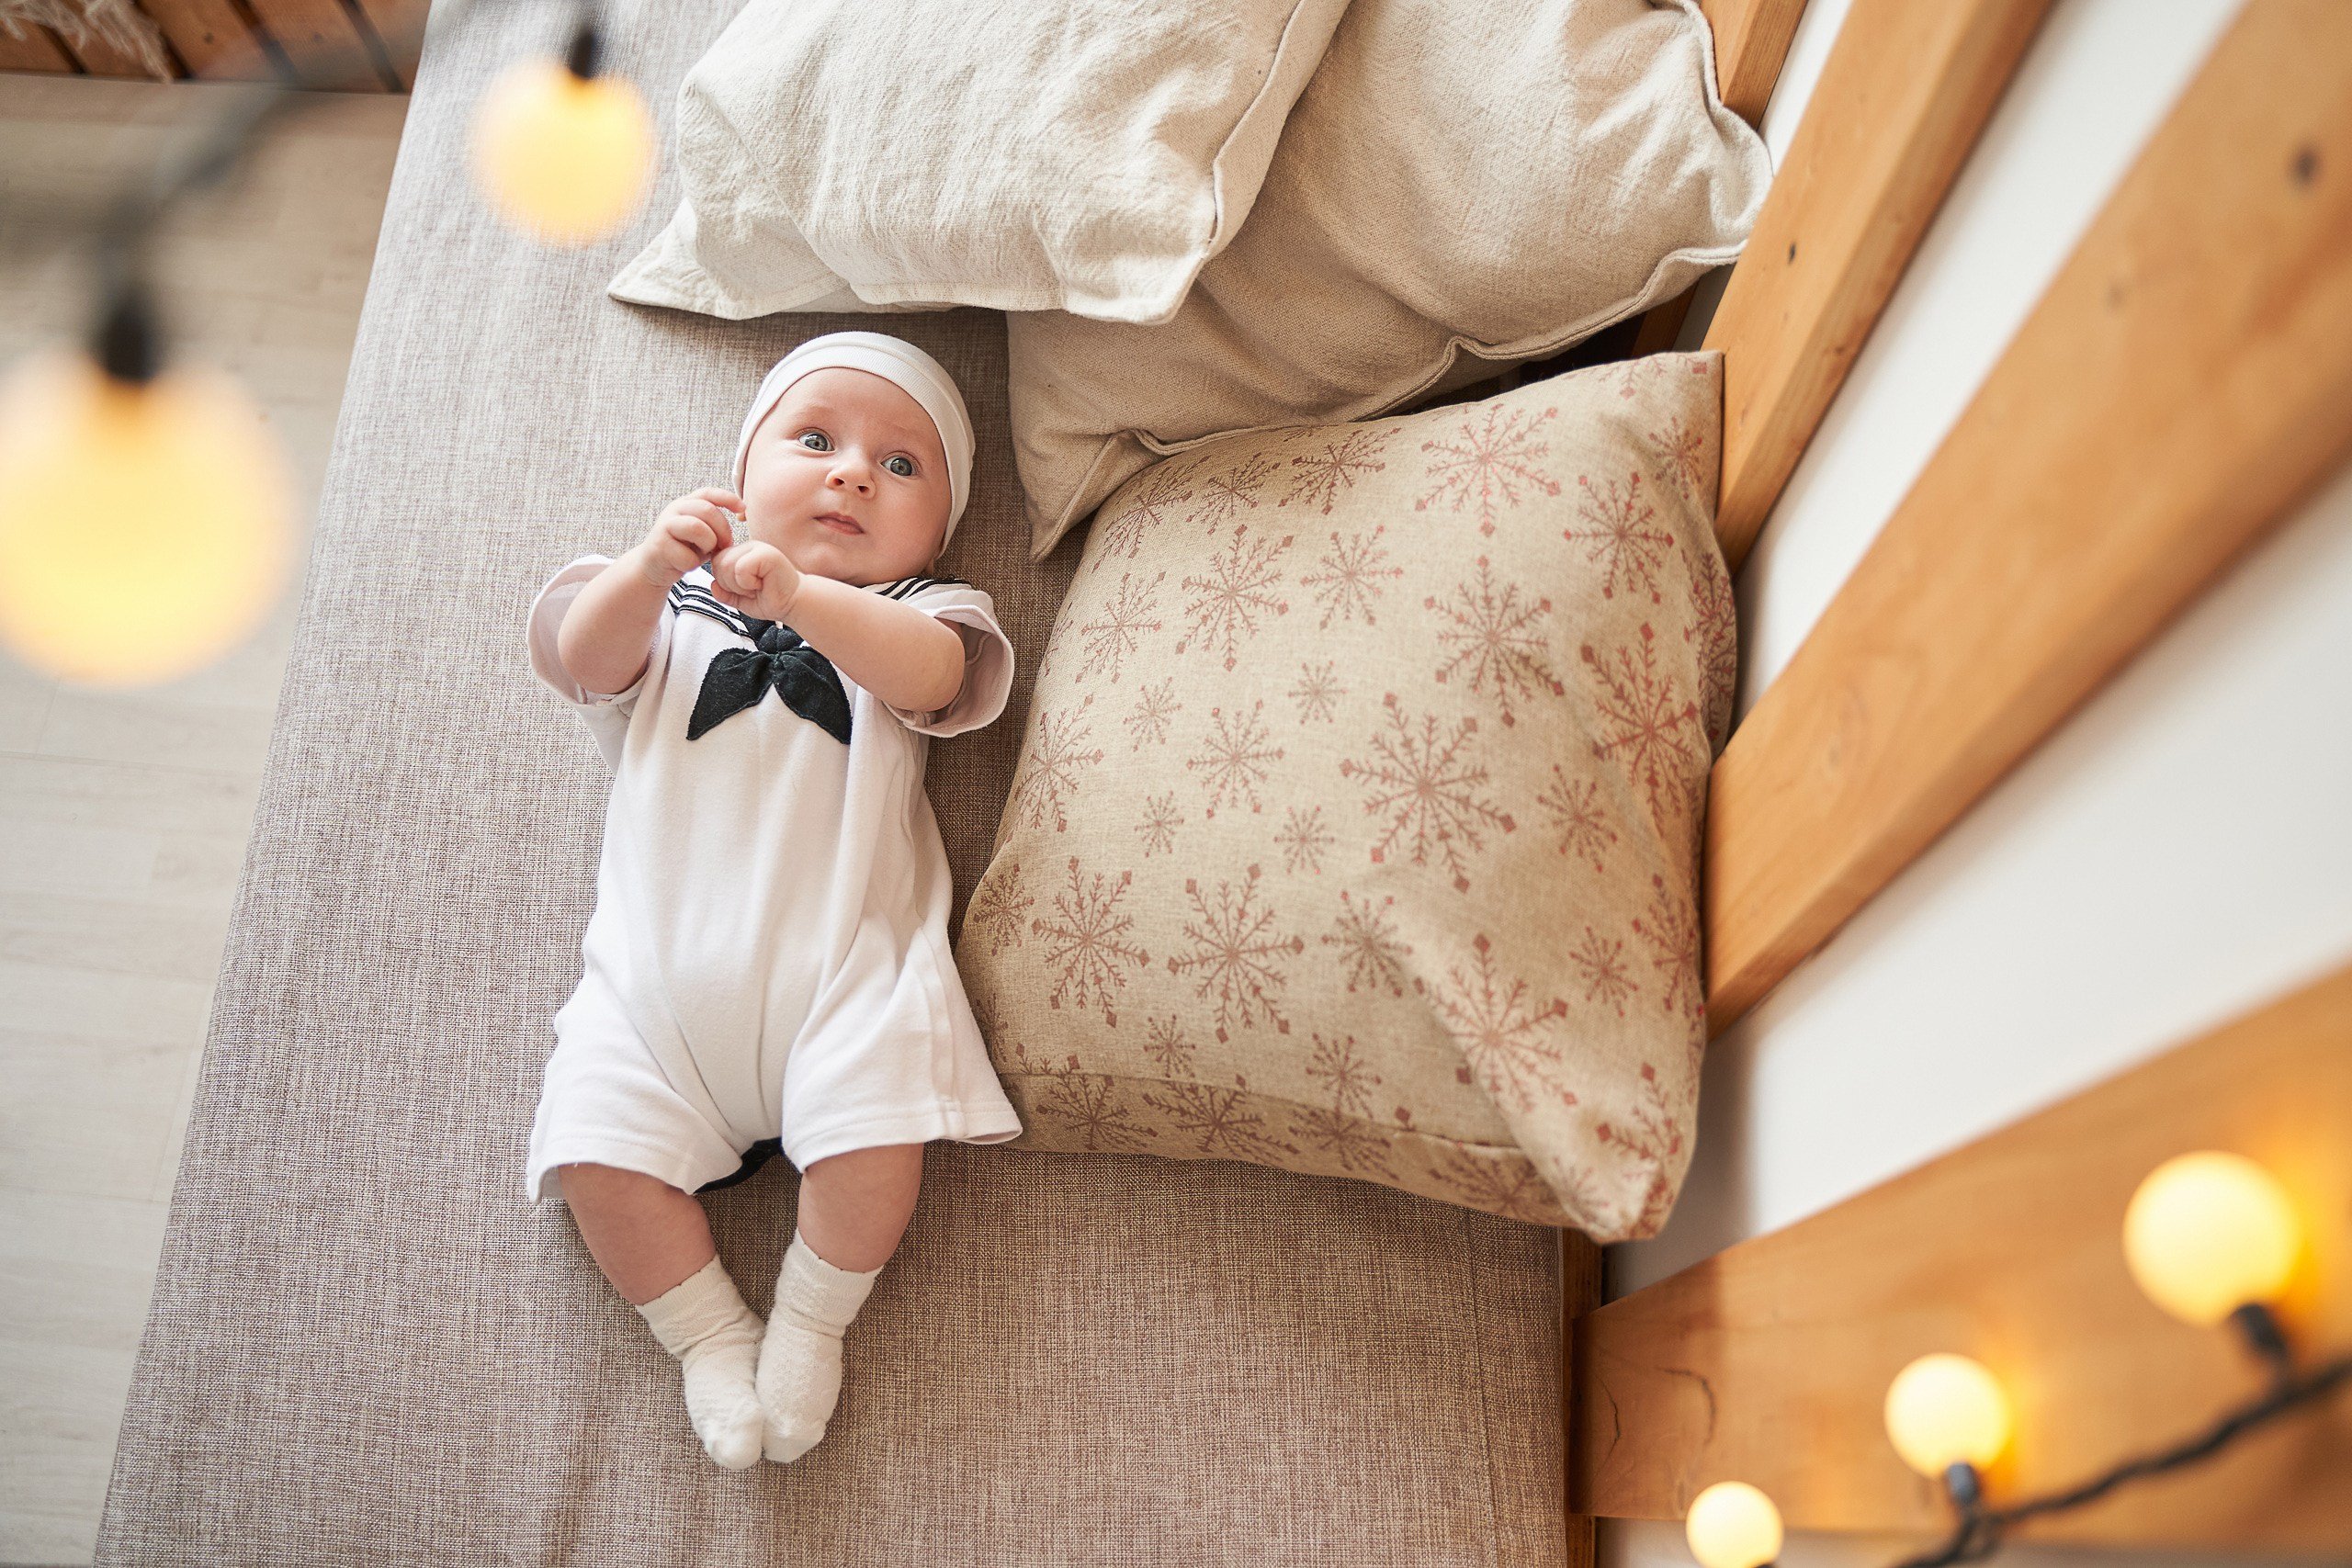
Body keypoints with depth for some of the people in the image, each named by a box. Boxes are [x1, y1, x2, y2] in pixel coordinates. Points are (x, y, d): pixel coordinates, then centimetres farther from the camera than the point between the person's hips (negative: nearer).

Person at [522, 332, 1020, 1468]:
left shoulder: (919, 615, 12)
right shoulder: (672, 604, 18)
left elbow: (937, 675, -12)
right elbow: (581, 658, -1)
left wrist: (799, 597, -29)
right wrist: (650, 568, -22)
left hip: (843, 966, -2)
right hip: (658, 978, 2)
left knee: (876, 1139, -22)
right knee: (595, 1151, -13)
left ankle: (813, 1320, 7)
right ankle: (709, 1333, 9)